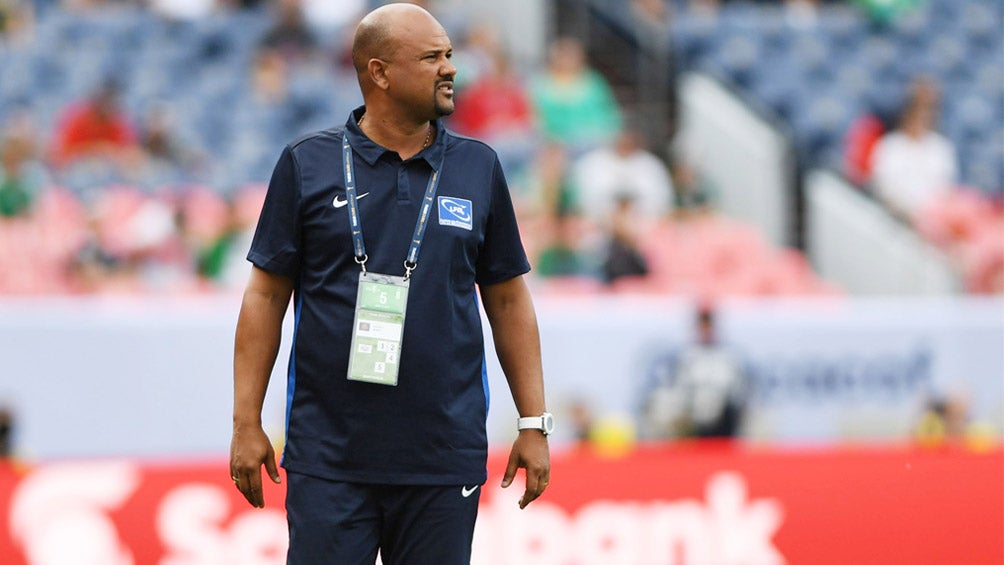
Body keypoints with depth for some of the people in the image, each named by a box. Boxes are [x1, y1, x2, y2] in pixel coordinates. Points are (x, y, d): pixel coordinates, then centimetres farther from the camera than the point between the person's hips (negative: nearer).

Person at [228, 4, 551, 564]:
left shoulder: (478, 168, 8)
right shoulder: (308, 165, 3)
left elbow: (508, 300, 12)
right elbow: (266, 295, 4)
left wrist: (534, 424, 7)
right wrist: (247, 423, -1)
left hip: (445, 459, 2)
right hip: (328, 453, -2)